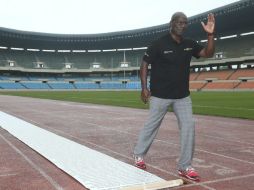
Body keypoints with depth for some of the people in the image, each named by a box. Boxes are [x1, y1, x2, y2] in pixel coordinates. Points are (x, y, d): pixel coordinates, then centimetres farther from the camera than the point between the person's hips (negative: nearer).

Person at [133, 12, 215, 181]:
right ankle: (139, 155, 30)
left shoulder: (190, 44, 3)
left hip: (183, 96, 5)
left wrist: (210, 35, -13)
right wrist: (144, 88, -14)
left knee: (189, 125, -3)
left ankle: (185, 167, 8)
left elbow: (208, 53, 4)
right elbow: (144, 64, -7)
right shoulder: (159, 44, -12)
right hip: (160, 95, -5)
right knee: (152, 126, 6)